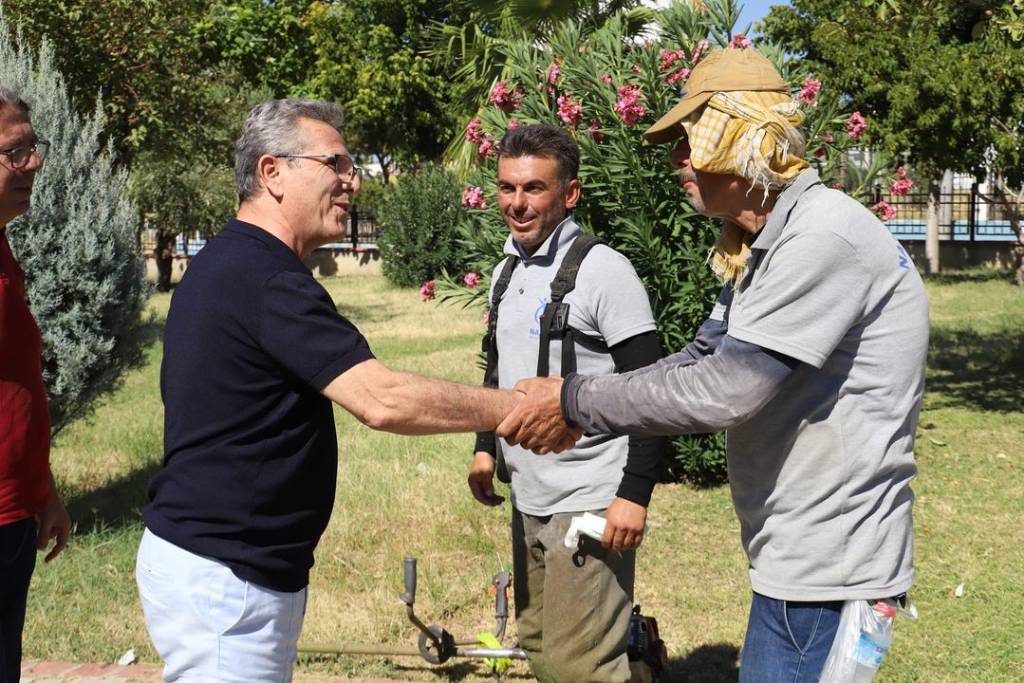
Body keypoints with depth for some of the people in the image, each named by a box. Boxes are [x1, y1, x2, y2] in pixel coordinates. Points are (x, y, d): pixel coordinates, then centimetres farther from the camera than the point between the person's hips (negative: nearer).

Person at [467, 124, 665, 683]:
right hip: (527, 500, 8)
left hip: (589, 505, -8)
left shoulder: (603, 271, -13)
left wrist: (635, 494, -20)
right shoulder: (506, 272, 11)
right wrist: (486, 447, 15)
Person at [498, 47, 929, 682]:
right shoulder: (763, 247, 12)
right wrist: (570, 404, 1)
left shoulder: (823, 238, -22)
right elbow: (697, 363, 14)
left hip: (829, 564, -10)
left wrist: (575, 400, -15)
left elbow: (724, 392, -25)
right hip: (799, 552, 10)